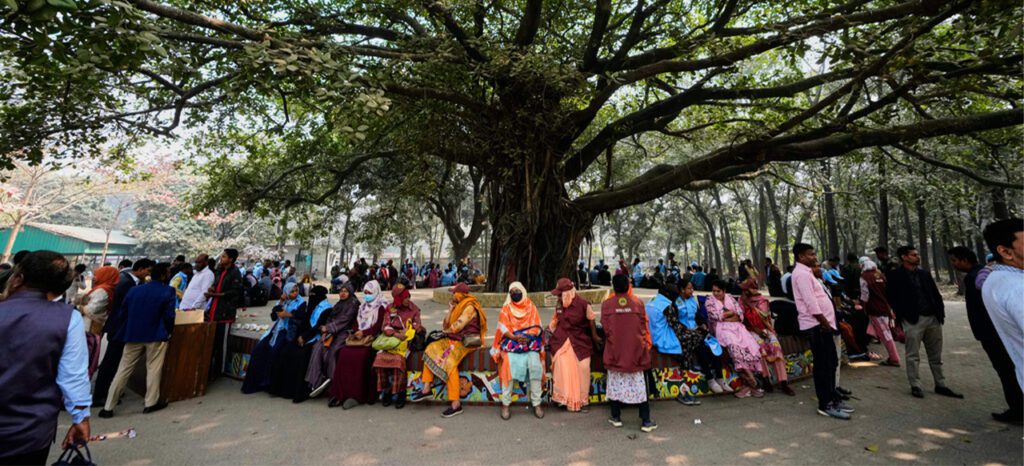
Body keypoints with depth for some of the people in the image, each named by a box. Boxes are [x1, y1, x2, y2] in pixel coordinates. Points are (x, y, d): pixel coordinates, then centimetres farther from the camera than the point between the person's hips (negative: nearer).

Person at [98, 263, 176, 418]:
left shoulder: (134, 290, 7)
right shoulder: (167, 291, -11)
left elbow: (123, 312, 11)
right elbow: (169, 315, -13)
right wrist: (169, 331, 4)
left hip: (133, 335, 5)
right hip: (156, 335, -5)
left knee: (123, 370, 11)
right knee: (153, 369, 7)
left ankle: (108, 407, 14)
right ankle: (151, 403, 14)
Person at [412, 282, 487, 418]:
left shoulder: (469, 307, -14)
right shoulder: (458, 306, 14)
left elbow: (457, 326, -20)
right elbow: (446, 325, 11)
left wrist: (446, 330, 1)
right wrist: (450, 310, 0)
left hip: (467, 341, -9)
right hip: (454, 339, 9)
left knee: (449, 362, -29)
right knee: (431, 349, -3)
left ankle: (456, 404, -25)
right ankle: (427, 388, -3)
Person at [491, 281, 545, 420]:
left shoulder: (531, 307, 13)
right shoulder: (506, 309, 11)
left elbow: (537, 327, 5)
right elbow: (503, 328, 0)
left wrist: (528, 337, -14)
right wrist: (515, 337, -17)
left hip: (530, 343, 1)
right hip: (511, 342, 0)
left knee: (535, 365, -26)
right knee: (509, 365, -28)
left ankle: (536, 403, -14)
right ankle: (506, 404, -17)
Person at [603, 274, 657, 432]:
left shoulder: (606, 304, -8)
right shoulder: (638, 302, -7)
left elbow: (606, 328, -6)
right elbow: (643, 326, 1)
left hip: (615, 350, 0)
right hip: (635, 349, 0)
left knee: (616, 383, 13)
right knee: (639, 385, 10)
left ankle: (616, 417, 23)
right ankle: (646, 421, 14)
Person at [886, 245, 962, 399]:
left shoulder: (924, 273, 11)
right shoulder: (894, 276, -7)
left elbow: (935, 293, 13)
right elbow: (891, 297, -8)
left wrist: (940, 311, 2)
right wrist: (902, 315, -12)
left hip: (933, 318, 6)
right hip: (913, 320, -6)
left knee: (936, 355, 14)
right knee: (913, 356, 2)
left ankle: (940, 385, 24)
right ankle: (915, 386, 9)